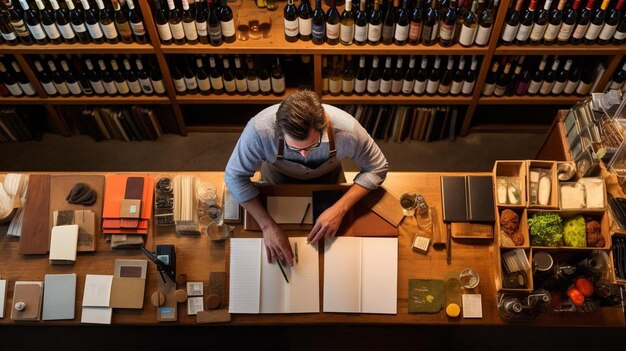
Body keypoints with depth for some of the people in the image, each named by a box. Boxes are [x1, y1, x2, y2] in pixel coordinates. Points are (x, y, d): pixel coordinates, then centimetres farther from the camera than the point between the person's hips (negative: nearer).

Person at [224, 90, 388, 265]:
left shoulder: (347, 130, -39)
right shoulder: (260, 129, -42)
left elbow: (377, 168, -23)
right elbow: (235, 176, -28)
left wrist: (340, 209, -36)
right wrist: (268, 225, -38)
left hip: (327, 177, 1)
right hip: (279, 178, -1)